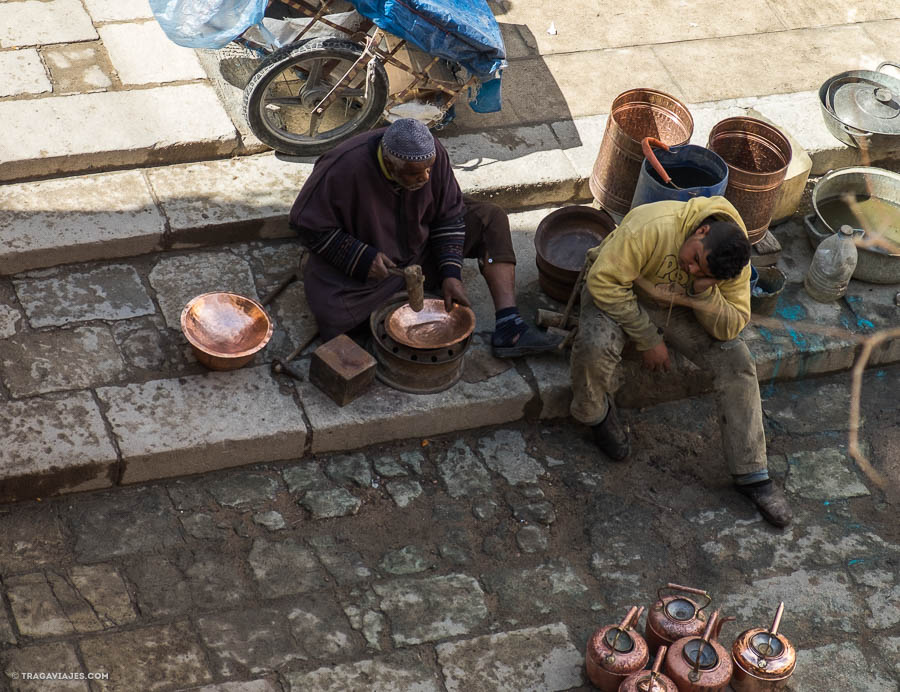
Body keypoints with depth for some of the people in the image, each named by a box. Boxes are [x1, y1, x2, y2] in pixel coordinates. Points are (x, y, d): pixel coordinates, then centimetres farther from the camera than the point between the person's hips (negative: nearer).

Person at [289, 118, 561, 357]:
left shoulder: (432, 154, -19)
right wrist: (362, 258, -28)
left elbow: (449, 215, -7)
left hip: (419, 244, 5)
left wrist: (451, 273, -17)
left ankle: (508, 326, -19)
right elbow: (308, 223, -21)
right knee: (335, 318, -34)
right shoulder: (345, 169, -32)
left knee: (491, 219, -10)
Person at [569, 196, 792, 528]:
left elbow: (730, 328, -17)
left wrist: (704, 293, -37)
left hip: (676, 307, 4)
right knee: (595, 346, -37)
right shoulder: (653, 227, -36)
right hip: (619, 295, -4)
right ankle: (597, 413, -3)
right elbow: (605, 281, -32)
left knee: (736, 360, -16)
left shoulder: (735, 264, -19)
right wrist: (648, 339, -26)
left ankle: (751, 475, -7)